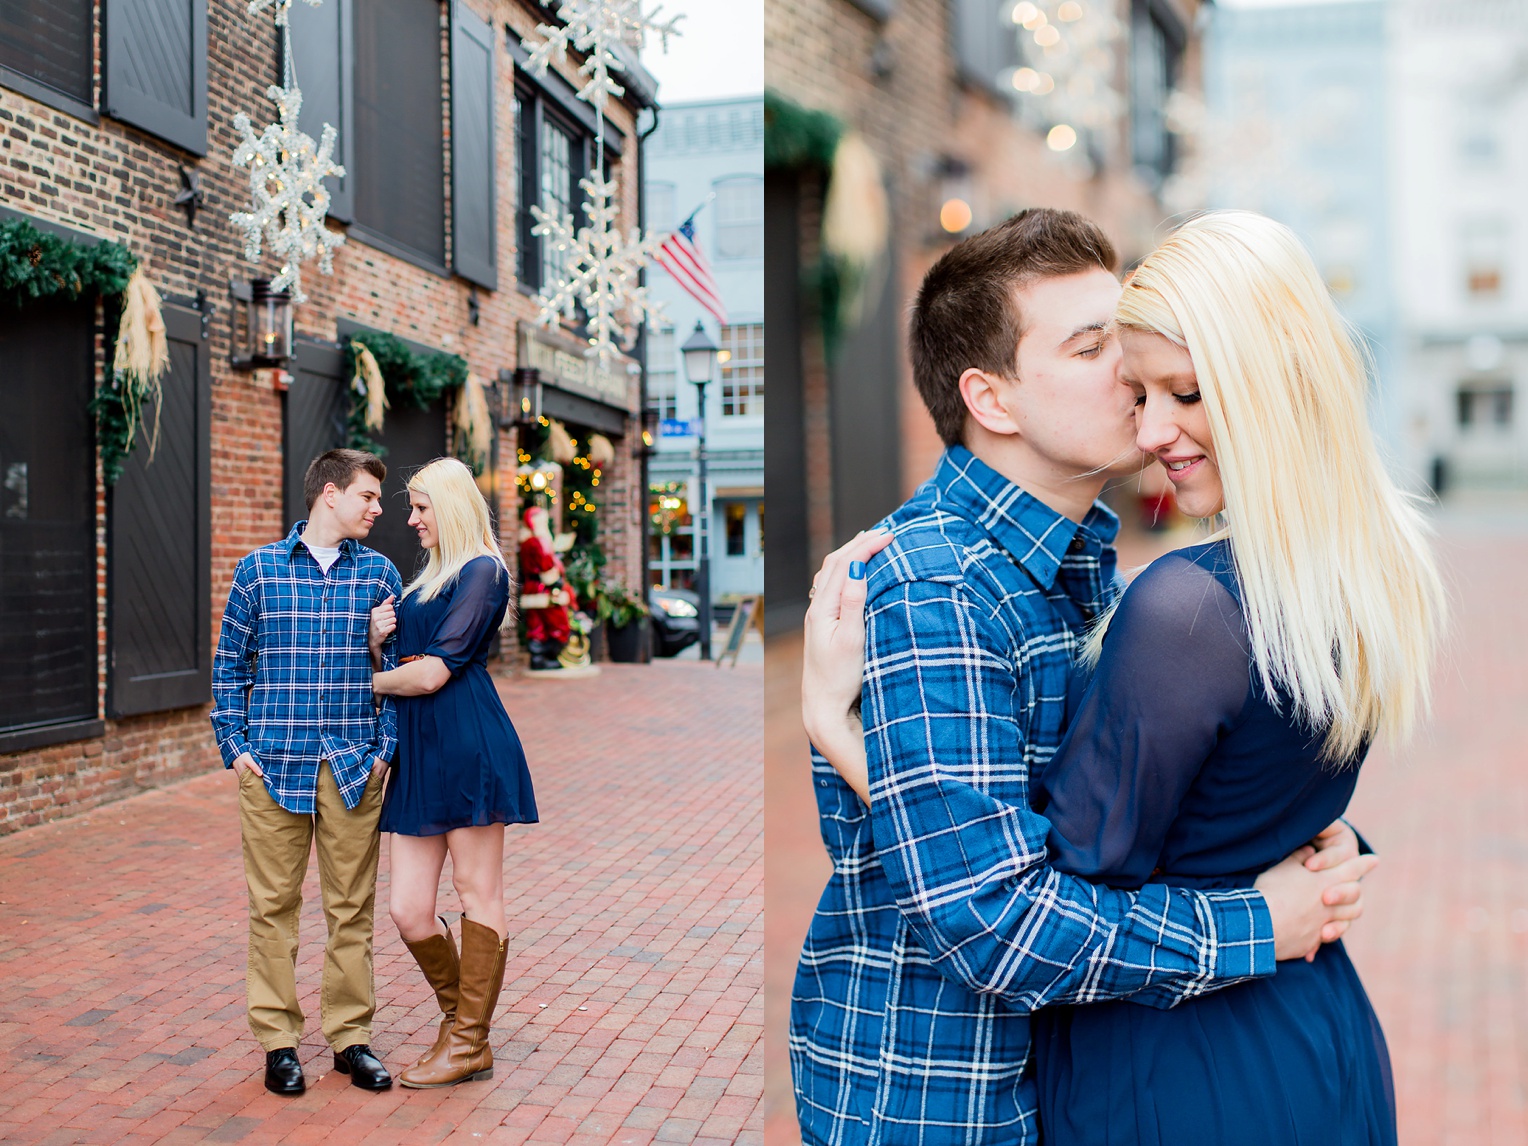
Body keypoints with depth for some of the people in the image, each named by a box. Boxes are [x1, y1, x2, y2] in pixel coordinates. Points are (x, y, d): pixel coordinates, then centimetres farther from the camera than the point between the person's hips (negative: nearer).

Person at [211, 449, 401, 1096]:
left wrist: (383, 747, 0)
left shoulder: (378, 573, 7)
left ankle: (351, 1036, 17)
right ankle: (278, 1041, 15)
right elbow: (230, 664, 7)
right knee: (274, 904, 4)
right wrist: (236, 747, 0)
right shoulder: (258, 569, 3)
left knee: (352, 906, 6)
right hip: (273, 765, -1)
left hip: (353, 768, 1)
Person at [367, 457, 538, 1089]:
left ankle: (470, 1043, 9)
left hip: (468, 740, -8)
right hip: (416, 750, 8)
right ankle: (460, 1019, 24)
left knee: (477, 893, 1)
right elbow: (392, 666, 22)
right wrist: (375, 640, 1)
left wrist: (375, 681, 5)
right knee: (408, 910, 5)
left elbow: (433, 672, -12)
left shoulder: (482, 572, -5)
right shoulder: (424, 580, 22)